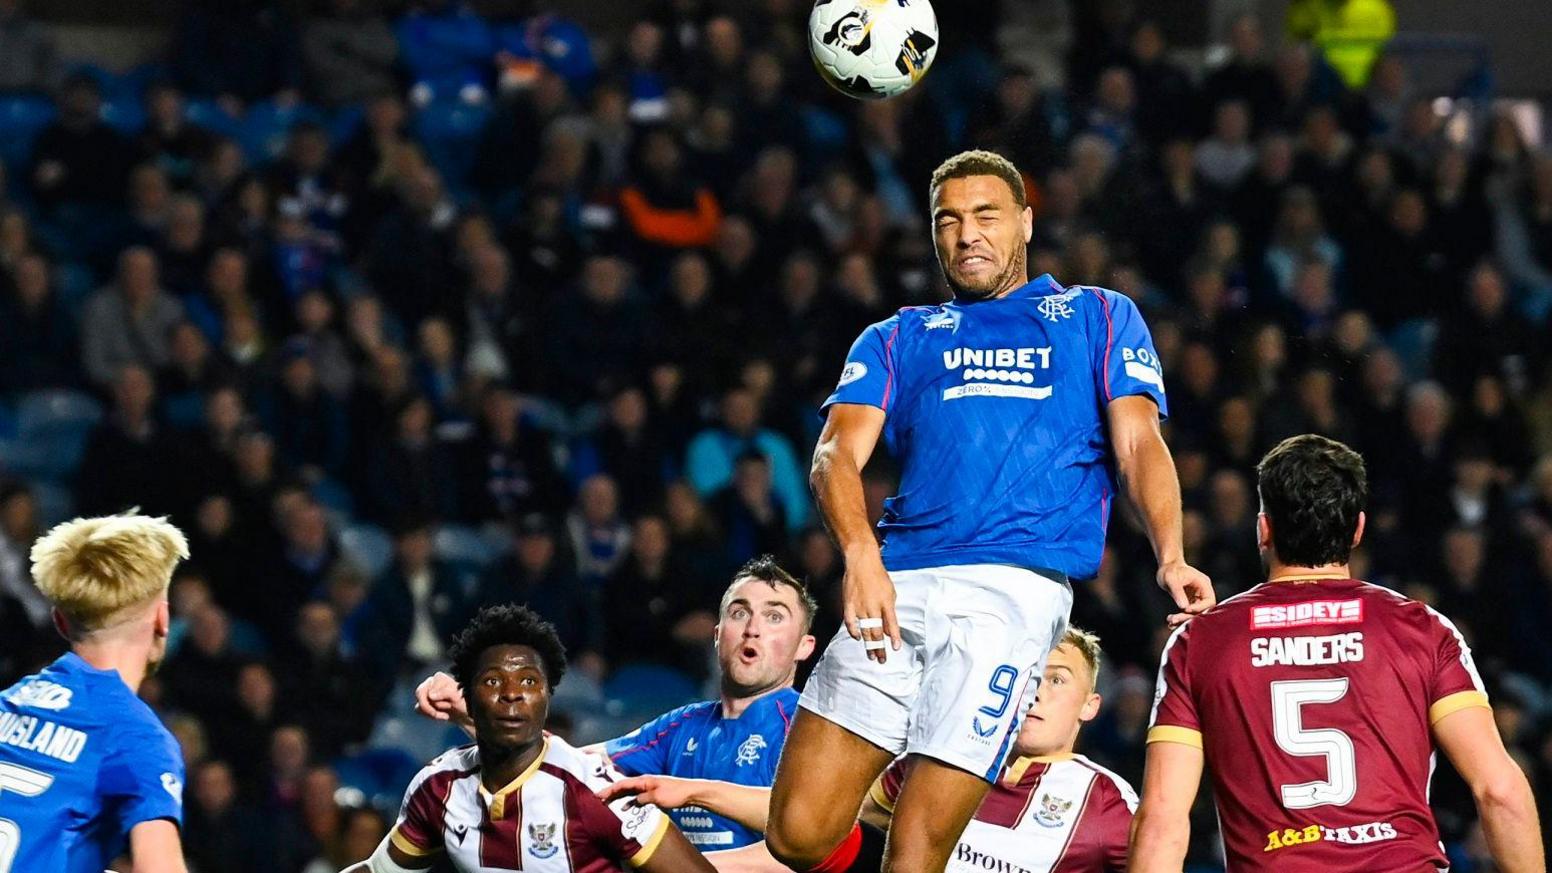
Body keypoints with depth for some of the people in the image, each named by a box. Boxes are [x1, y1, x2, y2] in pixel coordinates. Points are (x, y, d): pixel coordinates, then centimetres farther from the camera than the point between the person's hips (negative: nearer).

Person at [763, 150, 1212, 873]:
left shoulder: (1099, 318, 22)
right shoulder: (897, 340, 25)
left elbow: (1139, 445, 9)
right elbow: (838, 454, 8)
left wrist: (1171, 558, -12)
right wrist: (861, 556, -15)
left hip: (1012, 590, -3)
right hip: (896, 584, 3)